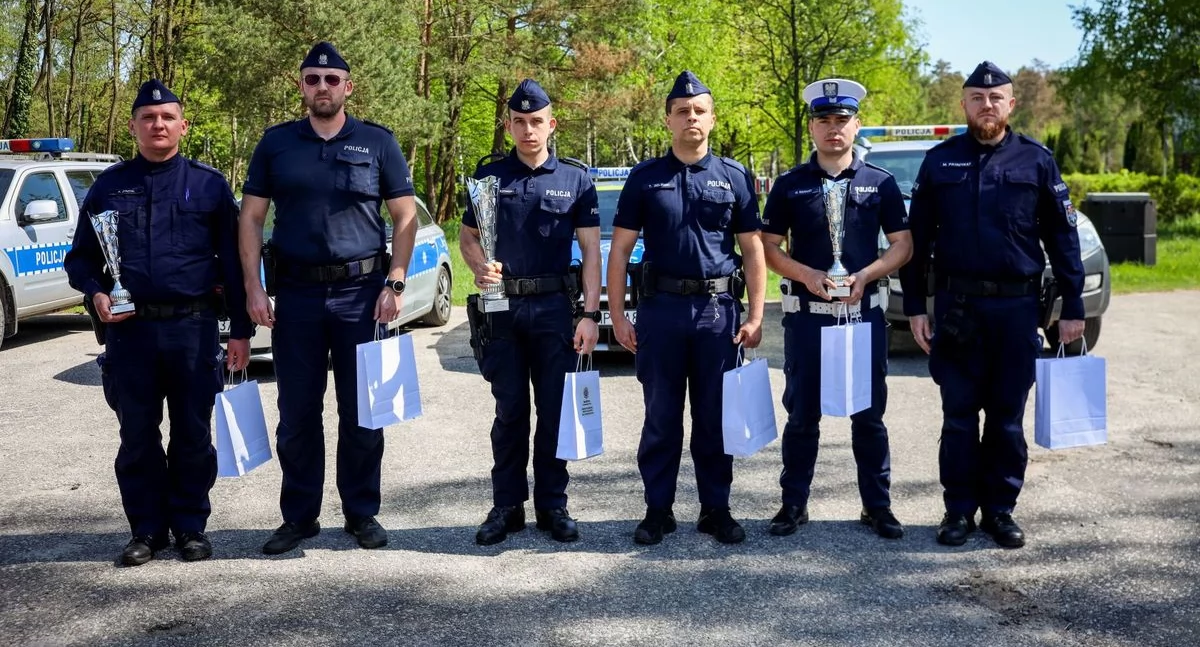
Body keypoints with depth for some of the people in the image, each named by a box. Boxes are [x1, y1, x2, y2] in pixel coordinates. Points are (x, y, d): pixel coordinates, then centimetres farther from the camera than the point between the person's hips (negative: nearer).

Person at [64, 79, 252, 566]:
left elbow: (233, 261, 5)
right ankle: (147, 530, 19)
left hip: (194, 329, -1)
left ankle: (191, 527, 18)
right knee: (138, 439, 7)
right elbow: (80, 258, 15)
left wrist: (240, 330, 0)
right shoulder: (109, 186, 10)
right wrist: (96, 293, -7)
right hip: (129, 330, 2)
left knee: (193, 436, 5)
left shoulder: (209, 185, 6)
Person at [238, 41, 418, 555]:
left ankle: (362, 513, 17)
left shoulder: (377, 142, 3)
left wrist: (394, 284, -6)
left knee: (361, 412, 5)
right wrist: (253, 287, -3)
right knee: (297, 413, 7)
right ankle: (299, 517, 19)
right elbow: (251, 217, 6)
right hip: (296, 292, 1)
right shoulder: (276, 143, 7)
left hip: (361, 291, -1)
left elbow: (405, 216, 3)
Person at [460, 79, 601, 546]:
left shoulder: (575, 179, 4)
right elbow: (467, 237, 11)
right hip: (502, 304, 1)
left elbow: (591, 249, 2)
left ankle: (552, 505, 14)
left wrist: (590, 314, -7)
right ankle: (507, 506, 14)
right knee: (509, 411, 6)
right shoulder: (490, 175, 7)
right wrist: (480, 267, -12)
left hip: (555, 306, 0)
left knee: (555, 410, 4)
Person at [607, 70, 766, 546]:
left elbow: (753, 251, 7)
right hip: (661, 309, 0)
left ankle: (716, 509, 18)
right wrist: (617, 315, -2)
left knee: (715, 418, 7)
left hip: (719, 310, 0)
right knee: (661, 417, 6)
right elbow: (620, 249, 5)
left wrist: (755, 316, -1)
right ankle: (658, 510, 16)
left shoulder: (735, 177, 6)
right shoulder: (645, 177, 5)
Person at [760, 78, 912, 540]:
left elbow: (902, 244, 6)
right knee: (801, 414, 7)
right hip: (806, 312, 0)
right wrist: (806, 275, -13)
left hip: (864, 312, 0)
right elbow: (768, 246, 4)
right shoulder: (790, 185, 3)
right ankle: (794, 504, 18)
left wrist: (865, 275, -11)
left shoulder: (880, 183, 4)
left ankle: (877, 505, 17)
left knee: (869, 415, 6)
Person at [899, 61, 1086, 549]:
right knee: (959, 415, 5)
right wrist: (914, 307, 0)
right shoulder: (940, 160, 4)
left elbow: (1062, 236, 4)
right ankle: (959, 508, 16)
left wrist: (1072, 307, 0)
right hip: (956, 306, 0)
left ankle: (999, 509, 18)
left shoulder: (1036, 160, 3)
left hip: (1016, 306, 0)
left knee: (1007, 416, 7)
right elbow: (917, 239, 5)